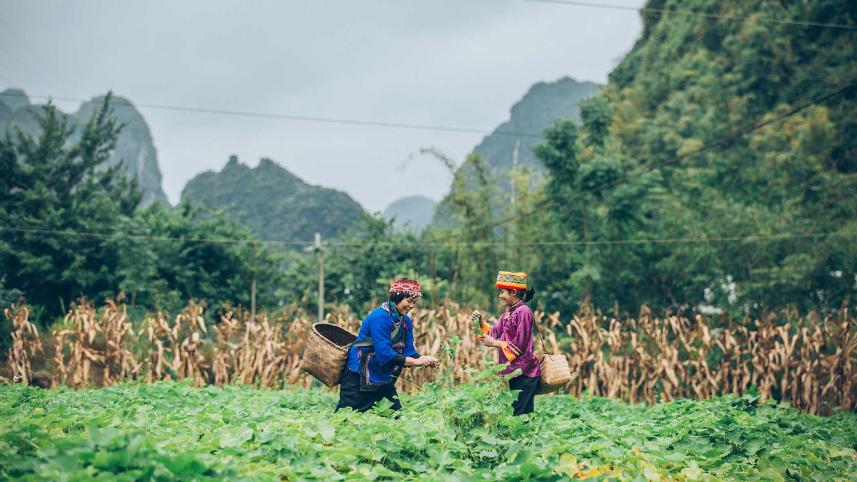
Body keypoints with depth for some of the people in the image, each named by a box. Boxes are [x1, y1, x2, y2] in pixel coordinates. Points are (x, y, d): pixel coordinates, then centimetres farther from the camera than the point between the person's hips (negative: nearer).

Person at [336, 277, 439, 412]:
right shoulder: (380, 317, -22)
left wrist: (425, 359, -20)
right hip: (358, 376, -8)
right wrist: (416, 362, -29)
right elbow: (384, 353, -29)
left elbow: (408, 351, 1)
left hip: (384, 377, 8)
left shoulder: (406, 321, 5)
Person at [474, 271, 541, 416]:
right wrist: (480, 321, 0)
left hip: (524, 372, -9)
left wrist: (495, 343, -12)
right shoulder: (508, 313, 13)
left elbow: (519, 344, -18)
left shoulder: (523, 312, -15)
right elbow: (494, 332, 15)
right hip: (514, 371, 9)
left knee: (520, 413, -7)